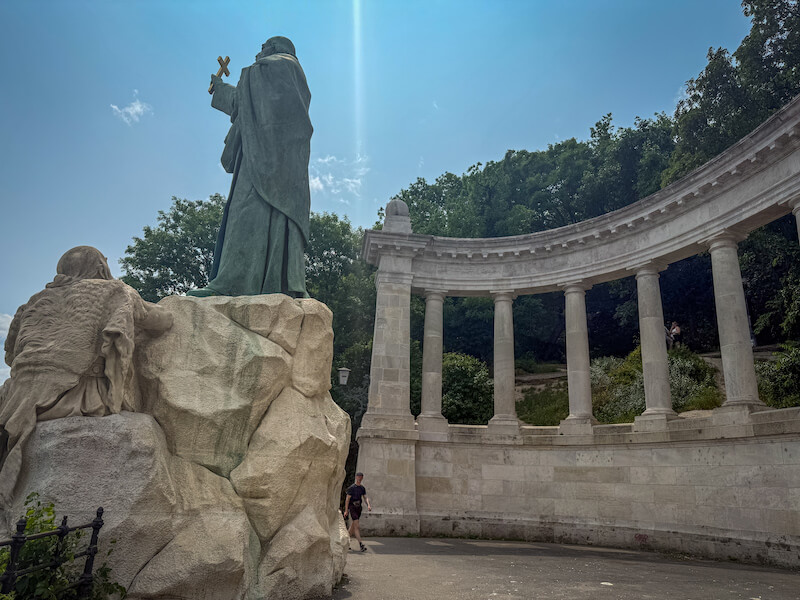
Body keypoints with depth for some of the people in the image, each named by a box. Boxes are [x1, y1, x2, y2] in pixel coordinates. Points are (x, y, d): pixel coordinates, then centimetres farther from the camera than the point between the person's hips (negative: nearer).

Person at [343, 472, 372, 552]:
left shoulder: (362, 488, 11)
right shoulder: (351, 488, -8)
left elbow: (365, 498, 7)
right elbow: (347, 499, -8)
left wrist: (368, 505, -12)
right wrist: (346, 510, -12)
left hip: (358, 508, 7)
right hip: (352, 507, -7)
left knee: (352, 526, 13)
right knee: (356, 526, -12)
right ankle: (361, 544, -17)